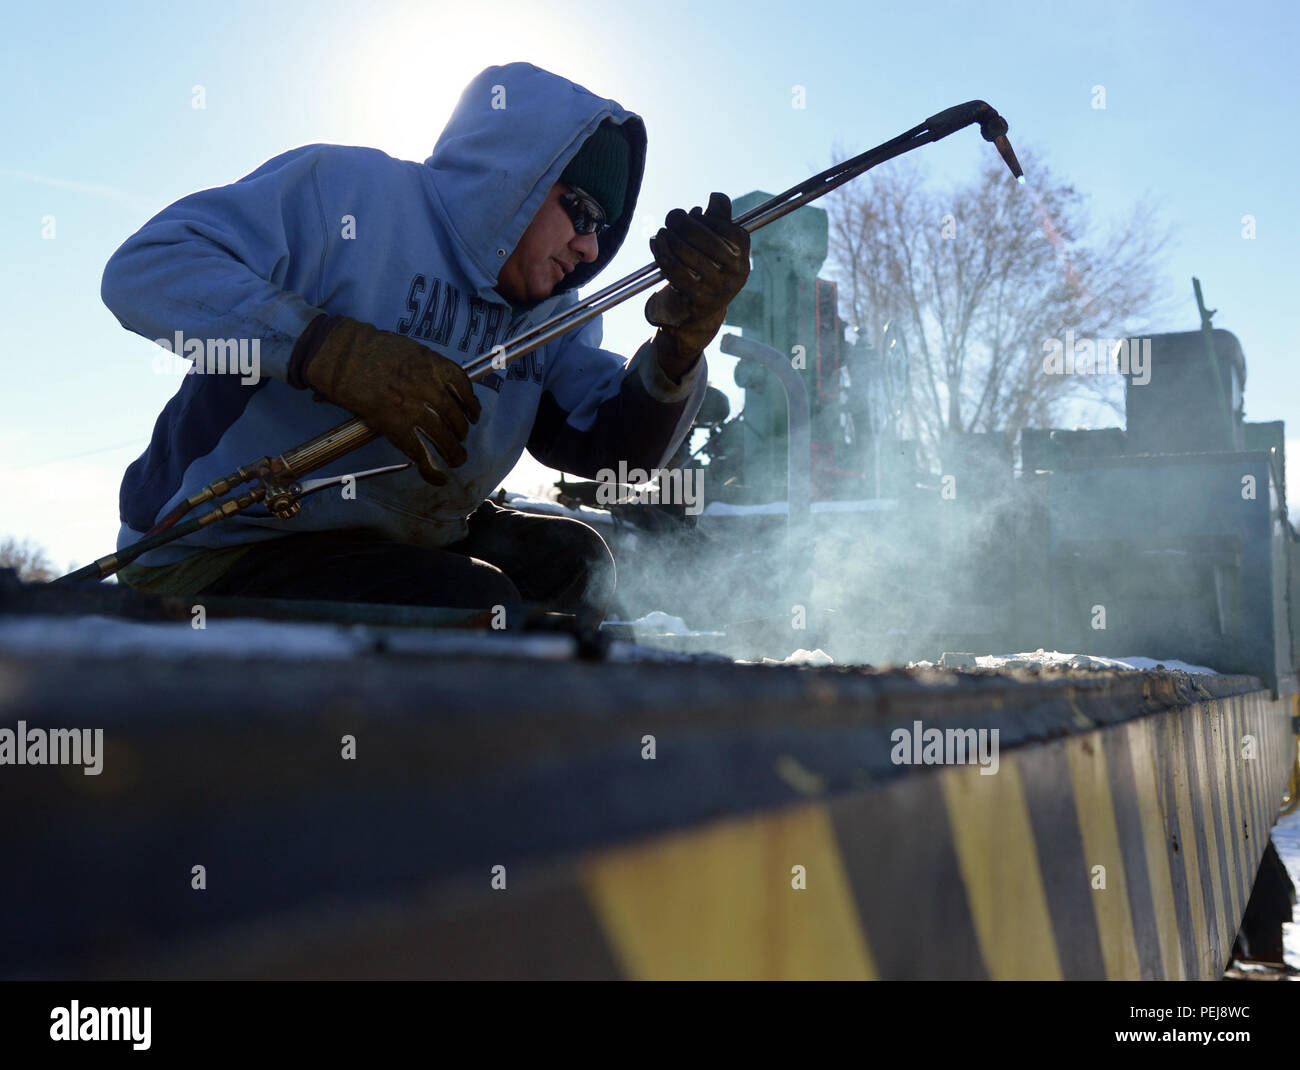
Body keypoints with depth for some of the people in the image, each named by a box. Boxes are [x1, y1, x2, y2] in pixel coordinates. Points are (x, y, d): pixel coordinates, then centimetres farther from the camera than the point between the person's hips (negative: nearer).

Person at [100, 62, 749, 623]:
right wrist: (334, 350, -33)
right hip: (218, 555, -8)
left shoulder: (549, 316, 10)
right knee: (478, 607, -26)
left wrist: (682, 341, -19)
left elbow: (619, 448, 1)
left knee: (572, 561, 10)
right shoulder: (346, 189, -12)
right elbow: (144, 267, -21)